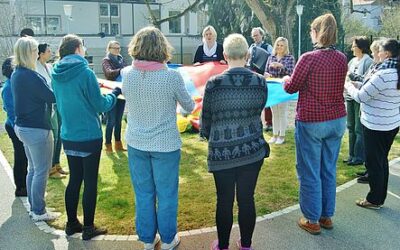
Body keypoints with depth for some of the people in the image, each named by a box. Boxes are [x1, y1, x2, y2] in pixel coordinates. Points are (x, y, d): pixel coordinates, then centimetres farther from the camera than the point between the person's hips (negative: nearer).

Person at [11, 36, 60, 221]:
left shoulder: (16, 75, 9)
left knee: (33, 169, 18)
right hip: (37, 129, -10)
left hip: (23, 127, 10)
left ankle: (34, 207, 28)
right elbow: (52, 97, -19)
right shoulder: (31, 76, -21)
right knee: (42, 171, 2)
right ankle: (39, 212, 12)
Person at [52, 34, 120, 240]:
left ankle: (71, 223, 28)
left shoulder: (56, 74, 4)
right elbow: (100, 105, -11)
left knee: (74, 179, 17)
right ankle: (88, 228, 16)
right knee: (90, 182, 5)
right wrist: (115, 92, 5)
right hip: (89, 137, -6)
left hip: (68, 136, 6)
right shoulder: (85, 72, -16)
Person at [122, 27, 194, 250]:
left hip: (136, 143, 4)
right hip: (166, 144, -3)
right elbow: (189, 106, -3)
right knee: (166, 194, 13)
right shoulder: (172, 76, -18)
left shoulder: (127, 74, -8)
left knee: (143, 194, 16)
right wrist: (191, 104, 19)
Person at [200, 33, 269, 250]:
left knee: (224, 201, 11)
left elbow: (206, 121, -1)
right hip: (253, 150, 2)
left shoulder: (213, 84, -13)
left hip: (222, 152, -2)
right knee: (247, 199, 13)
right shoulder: (260, 82, -5)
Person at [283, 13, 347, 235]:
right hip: (337, 121, 6)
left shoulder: (309, 58, -17)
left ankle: (312, 220, 18)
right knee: (329, 171, 17)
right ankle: (327, 216, 30)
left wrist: (285, 79, 15)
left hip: (311, 123, -6)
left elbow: (291, 87, -8)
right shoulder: (342, 59, 1)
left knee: (309, 173, 7)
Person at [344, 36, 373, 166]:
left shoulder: (368, 62, -11)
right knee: (351, 127, 14)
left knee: (359, 129, -1)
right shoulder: (352, 61, 11)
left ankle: (359, 157, 10)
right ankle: (352, 155, 26)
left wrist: (352, 76, -17)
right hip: (350, 97, 8)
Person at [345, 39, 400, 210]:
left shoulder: (383, 75, -23)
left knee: (373, 162, 4)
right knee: (382, 160, 17)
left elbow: (360, 97, -17)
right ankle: (380, 197, 28)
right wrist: (359, 85, 15)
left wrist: (349, 86, 2)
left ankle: (374, 200, 16)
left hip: (376, 126, -9)